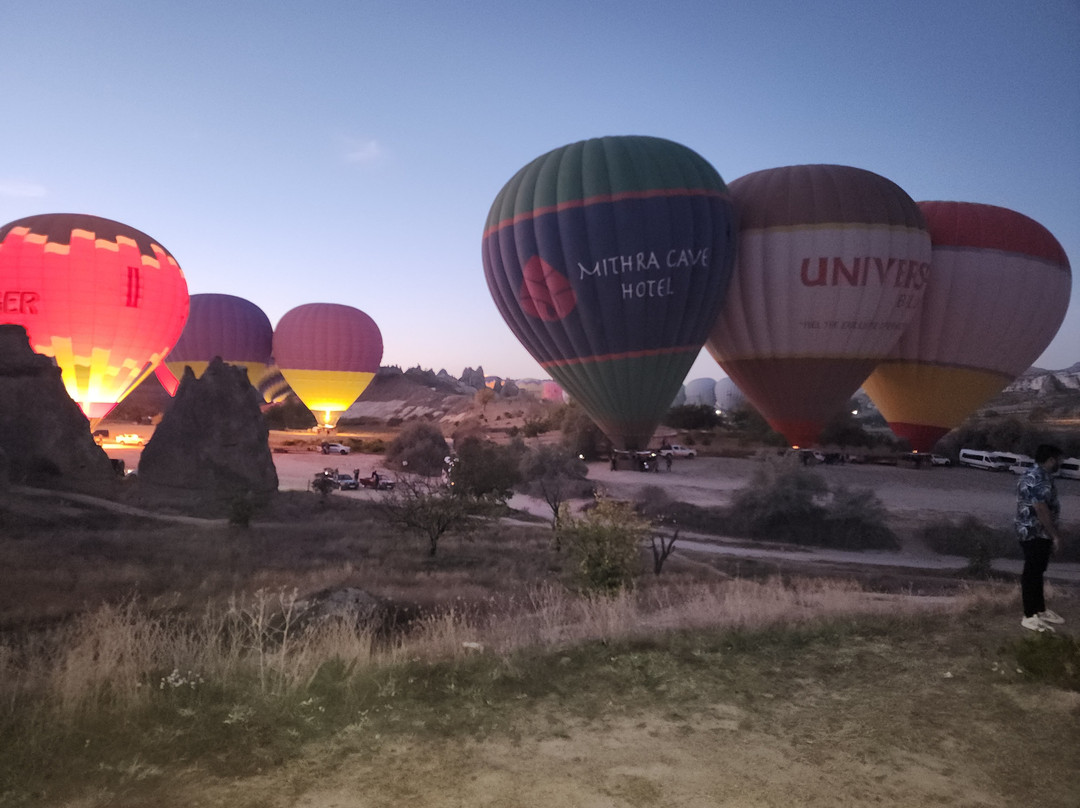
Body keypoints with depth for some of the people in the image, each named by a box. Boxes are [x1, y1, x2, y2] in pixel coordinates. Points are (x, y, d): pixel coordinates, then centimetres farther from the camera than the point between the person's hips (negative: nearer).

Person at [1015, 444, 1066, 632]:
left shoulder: (1043, 477, 11)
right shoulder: (1035, 480, -22)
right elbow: (1042, 511, -24)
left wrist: (1054, 533, 21)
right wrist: (1055, 536, -19)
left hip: (1042, 534, 10)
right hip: (1033, 534, -10)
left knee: (1038, 572, 18)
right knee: (1031, 573, -3)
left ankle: (1040, 610, 29)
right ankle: (1030, 616, 5)